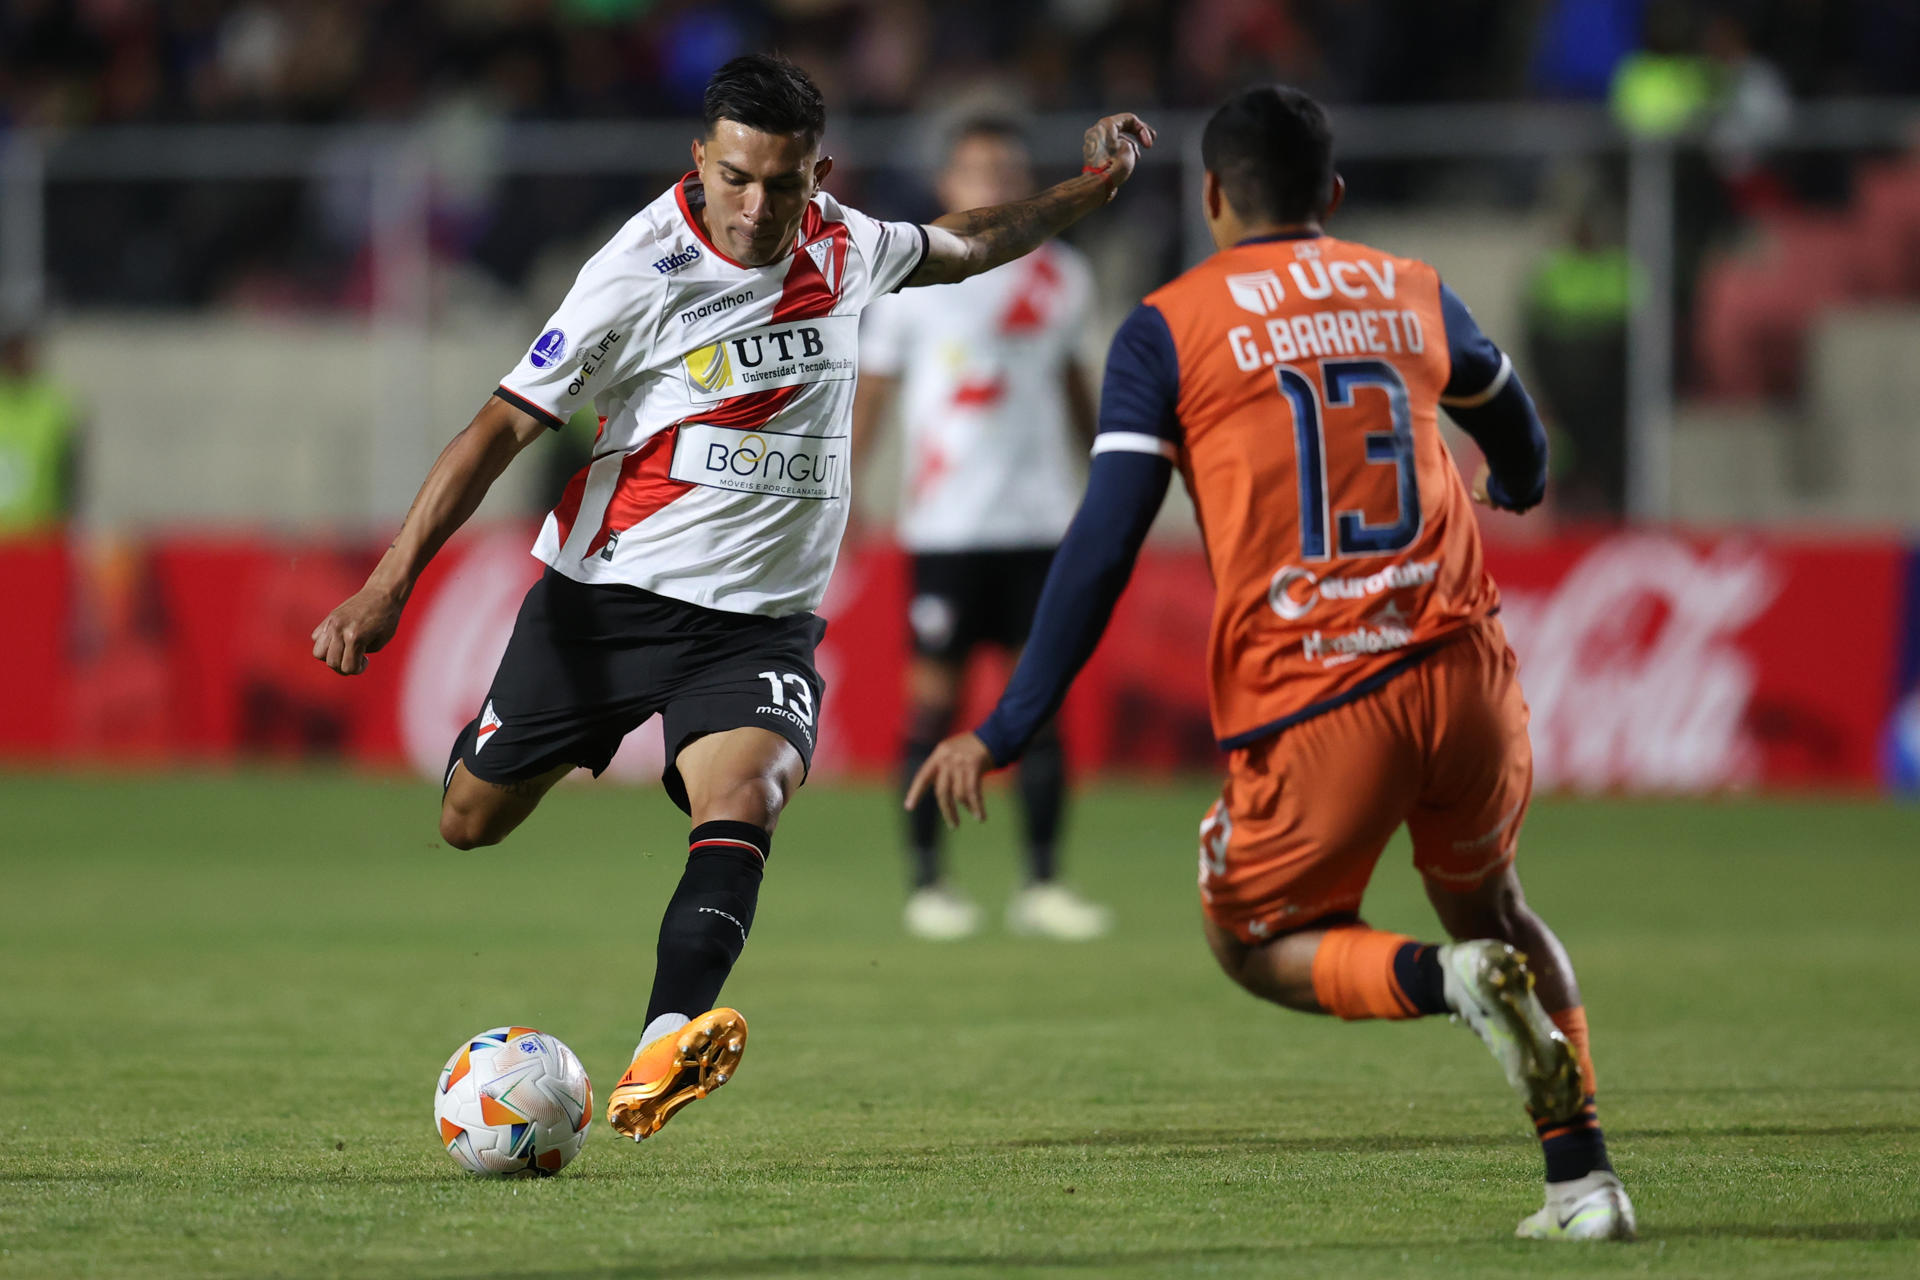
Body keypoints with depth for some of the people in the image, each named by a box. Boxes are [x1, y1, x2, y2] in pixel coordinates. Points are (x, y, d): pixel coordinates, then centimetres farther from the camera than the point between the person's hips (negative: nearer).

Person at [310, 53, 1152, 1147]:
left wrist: (1088, 190, 21)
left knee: (744, 798, -27)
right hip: (610, 594, -2)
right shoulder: (642, 270, -14)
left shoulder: (844, 247, 2)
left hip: (763, 620, 2)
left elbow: (960, 250, 28)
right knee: (469, 824, 9)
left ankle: (658, 1065, -46)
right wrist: (390, 586, -20)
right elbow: (507, 423, -14)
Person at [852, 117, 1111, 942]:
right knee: (935, 695, -1)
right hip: (946, 524, -3)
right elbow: (870, 387, 1)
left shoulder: (1062, 278, 9)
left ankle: (1042, 884, 5)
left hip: (1041, 520, 3)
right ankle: (926, 882, 6)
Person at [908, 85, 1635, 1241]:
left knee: (1257, 940, 17)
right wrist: (1519, 486, 62)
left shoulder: (1169, 330, 1)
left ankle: (1446, 979, -12)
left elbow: (1103, 549, -6)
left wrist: (1004, 734, -3)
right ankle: (1582, 1176, 12)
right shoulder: (1409, 295, 14)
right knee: (1488, 903, 26)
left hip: (1314, 711, -4)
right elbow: (1508, 419, 37)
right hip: (1464, 669, 4)